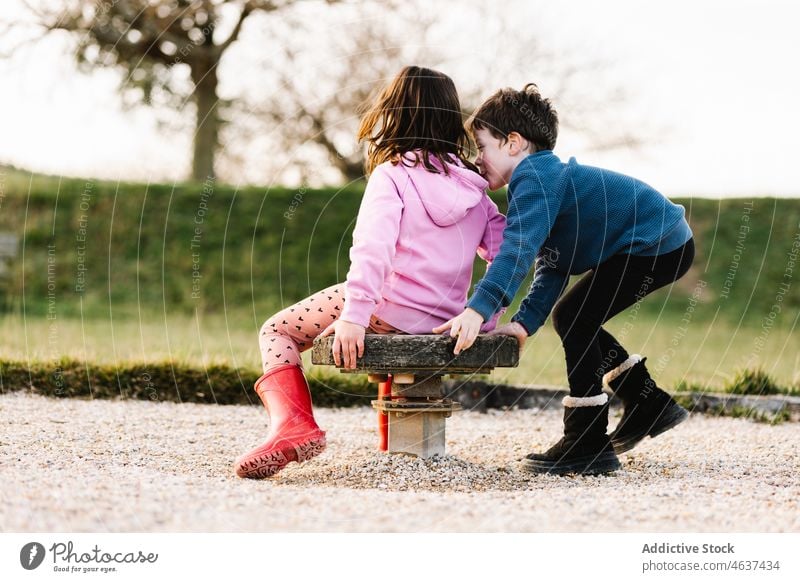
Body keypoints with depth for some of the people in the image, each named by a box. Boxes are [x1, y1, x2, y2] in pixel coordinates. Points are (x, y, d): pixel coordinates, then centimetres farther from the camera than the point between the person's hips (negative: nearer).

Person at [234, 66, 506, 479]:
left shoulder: (391, 175, -8)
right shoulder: (472, 185, 9)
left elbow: (373, 247, -22)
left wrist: (353, 315, -28)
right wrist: (487, 313, 10)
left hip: (392, 310, -6)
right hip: (448, 317, 6)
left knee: (277, 330, 11)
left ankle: (292, 422, -14)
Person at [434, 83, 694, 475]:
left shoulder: (535, 176, -18)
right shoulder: (546, 178, 15)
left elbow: (519, 248, -34)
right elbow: (552, 269, 10)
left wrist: (478, 309, -43)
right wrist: (525, 322, -2)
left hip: (662, 244, -11)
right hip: (662, 246, 11)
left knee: (574, 317, -15)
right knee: (571, 319, 15)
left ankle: (588, 446, -13)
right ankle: (649, 406, 24)